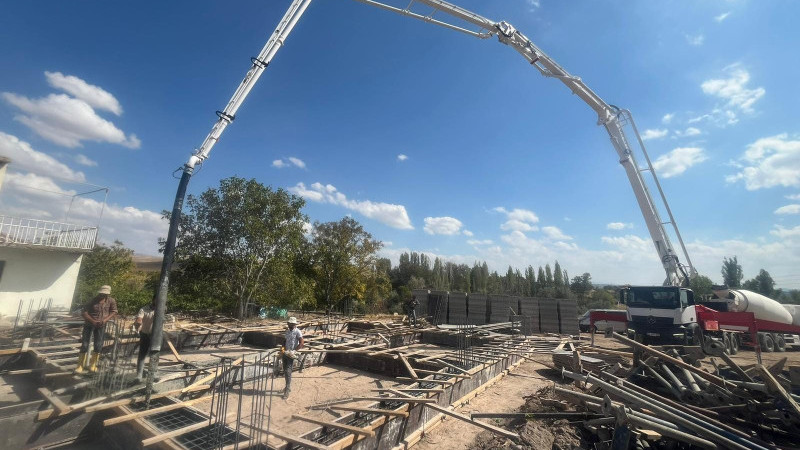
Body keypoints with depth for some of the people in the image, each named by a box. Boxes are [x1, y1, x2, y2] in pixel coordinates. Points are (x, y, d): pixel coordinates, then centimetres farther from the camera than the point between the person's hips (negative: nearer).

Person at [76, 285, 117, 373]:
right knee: (84, 345, -2)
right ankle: (80, 366, 10)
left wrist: (105, 320, -16)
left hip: (101, 326, 2)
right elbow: (84, 312, -10)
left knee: (98, 346, 4)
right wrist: (93, 321, -23)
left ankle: (93, 364, 21)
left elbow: (114, 312, 0)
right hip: (89, 324, -1)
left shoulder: (111, 301, -4)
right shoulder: (92, 301, -9)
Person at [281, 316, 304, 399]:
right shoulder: (287, 331, 12)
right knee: (285, 371, 13)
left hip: (291, 354, -7)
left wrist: (294, 351, -20)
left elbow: (301, 343, -15)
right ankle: (288, 386, 30)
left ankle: (287, 391, -4)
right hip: (285, 353, 7)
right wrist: (283, 349, 6)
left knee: (288, 371, -10)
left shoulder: (297, 332, -10)